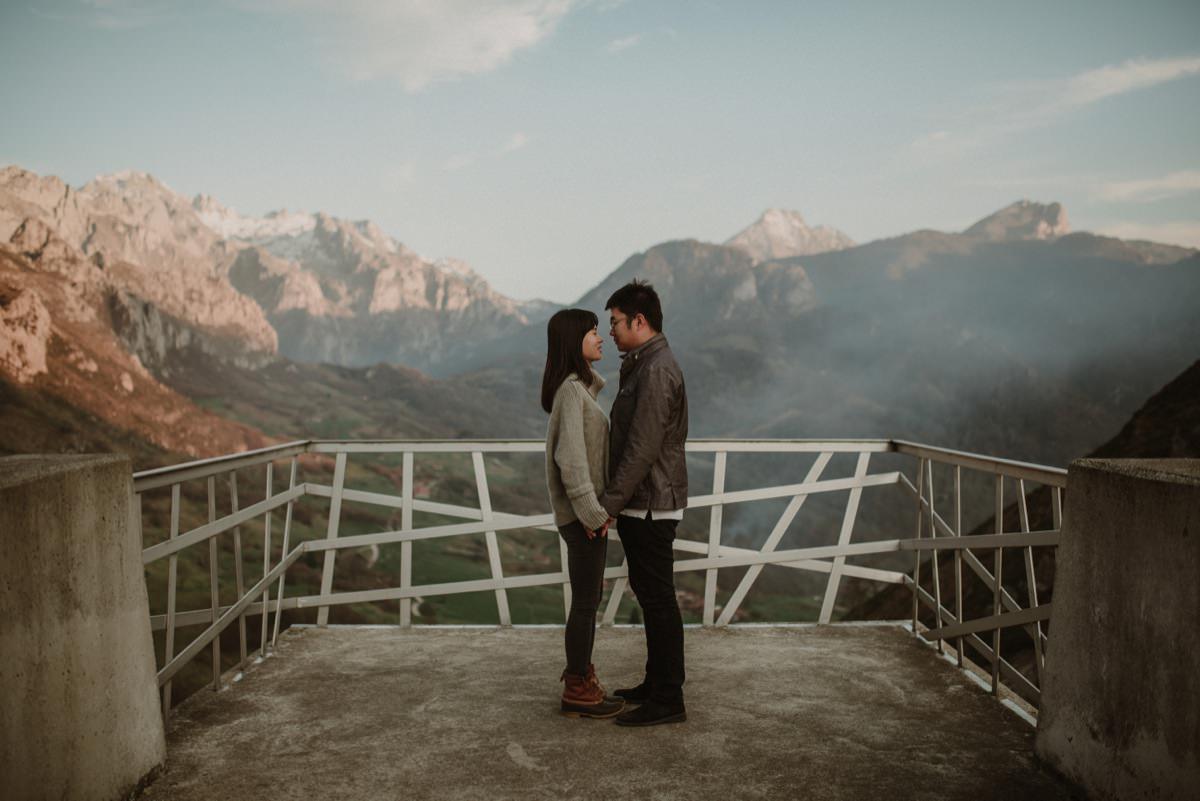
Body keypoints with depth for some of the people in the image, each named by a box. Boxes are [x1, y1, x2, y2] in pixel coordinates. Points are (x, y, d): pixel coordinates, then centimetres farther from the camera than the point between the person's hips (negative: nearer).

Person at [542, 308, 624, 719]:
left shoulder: (580, 386, 13)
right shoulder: (571, 390, -17)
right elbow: (571, 457, -23)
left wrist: (598, 508, 11)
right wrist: (592, 512, -21)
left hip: (589, 511, 10)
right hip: (582, 515, -10)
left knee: (589, 597, 16)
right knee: (585, 601, -1)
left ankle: (582, 679, 27)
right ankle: (577, 691, 10)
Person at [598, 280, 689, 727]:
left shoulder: (657, 371, -19)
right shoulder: (643, 366, 15)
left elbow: (642, 448, -23)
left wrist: (608, 503, -21)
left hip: (650, 506, -10)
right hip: (641, 505, 10)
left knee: (658, 600, -3)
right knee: (651, 596, 17)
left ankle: (668, 700, 5)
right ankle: (656, 685, 28)